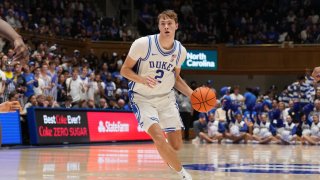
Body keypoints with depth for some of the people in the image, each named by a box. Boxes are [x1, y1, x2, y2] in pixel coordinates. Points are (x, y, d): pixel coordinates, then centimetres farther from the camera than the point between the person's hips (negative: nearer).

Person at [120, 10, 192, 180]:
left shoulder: (180, 51, -4)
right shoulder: (143, 44, -19)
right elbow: (124, 70, -10)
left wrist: (192, 94, -4)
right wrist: (142, 79, -30)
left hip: (166, 97, 5)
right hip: (142, 98, -4)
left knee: (176, 145, 3)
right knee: (159, 137, -25)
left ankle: (168, 158, 43)